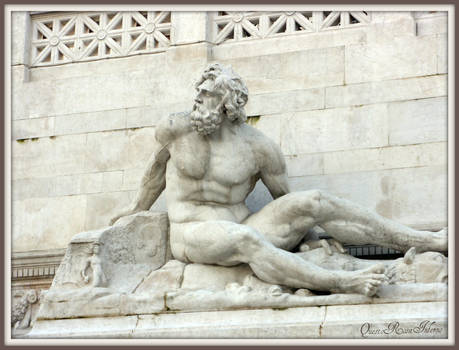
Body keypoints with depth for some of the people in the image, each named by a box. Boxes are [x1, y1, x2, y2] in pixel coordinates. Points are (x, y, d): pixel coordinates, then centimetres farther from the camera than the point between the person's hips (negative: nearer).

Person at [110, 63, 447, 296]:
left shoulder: (258, 147, -4)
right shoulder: (175, 128, -3)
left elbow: (284, 197, 6)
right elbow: (160, 163, 17)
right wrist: (138, 208, 27)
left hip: (240, 226, 2)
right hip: (192, 235, -2)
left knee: (315, 201, -19)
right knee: (245, 239, -40)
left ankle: (424, 241, -22)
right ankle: (339, 282, -57)